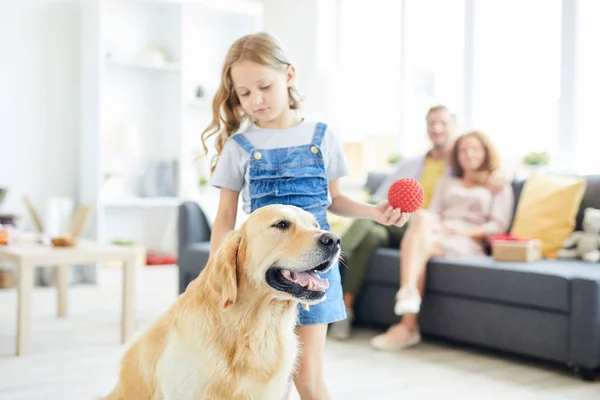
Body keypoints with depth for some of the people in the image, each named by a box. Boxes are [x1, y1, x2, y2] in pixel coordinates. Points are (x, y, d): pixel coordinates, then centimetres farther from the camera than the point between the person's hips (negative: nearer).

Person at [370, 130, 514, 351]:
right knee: (422, 217, -35)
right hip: (435, 234, 3)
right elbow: (432, 213, 18)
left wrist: (463, 230, -10)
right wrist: (435, 223, -8)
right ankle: (408, 292, -53)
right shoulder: (446, 183, 34)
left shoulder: (499, 186, 22)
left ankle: (407, 325, -45)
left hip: (469, 243, -3)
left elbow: (498, 226, 8)